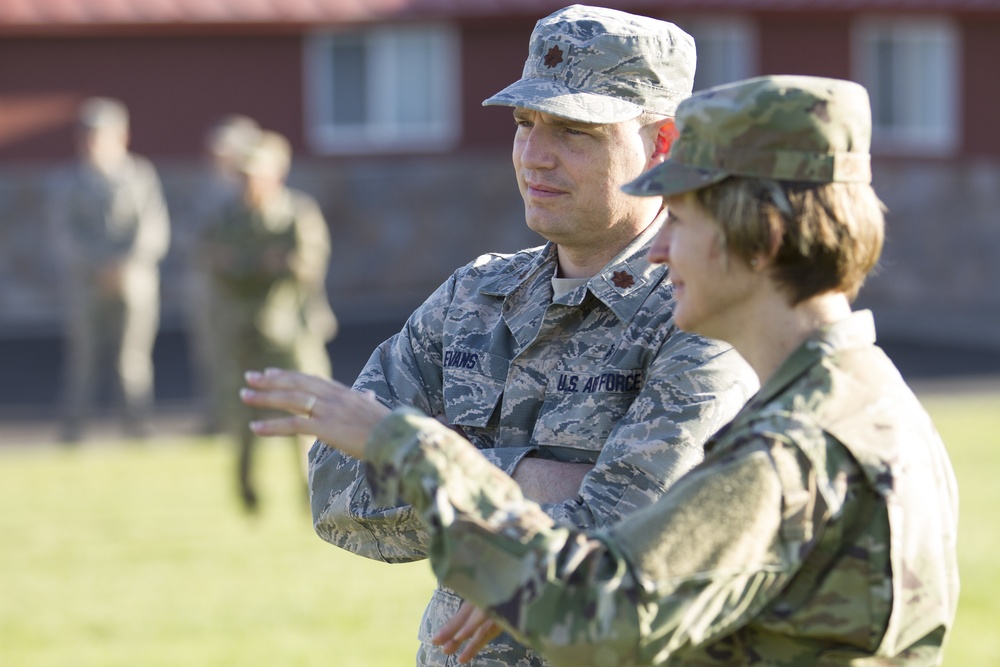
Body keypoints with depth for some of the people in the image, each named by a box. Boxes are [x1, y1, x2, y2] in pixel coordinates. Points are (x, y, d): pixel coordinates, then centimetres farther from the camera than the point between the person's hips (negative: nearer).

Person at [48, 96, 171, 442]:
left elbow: (155, 227, 2)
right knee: (82, 352, -4)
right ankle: (73, 425, 1)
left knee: (133, 355, -4)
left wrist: (127, 263, -12)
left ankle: (138, 426, 3)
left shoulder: (141, 174, 9)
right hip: (86, 281, 0)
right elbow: (63, 233, 2)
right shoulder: (67, 180, 11)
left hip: (134, 281, 0)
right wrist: (97, 266, -11)